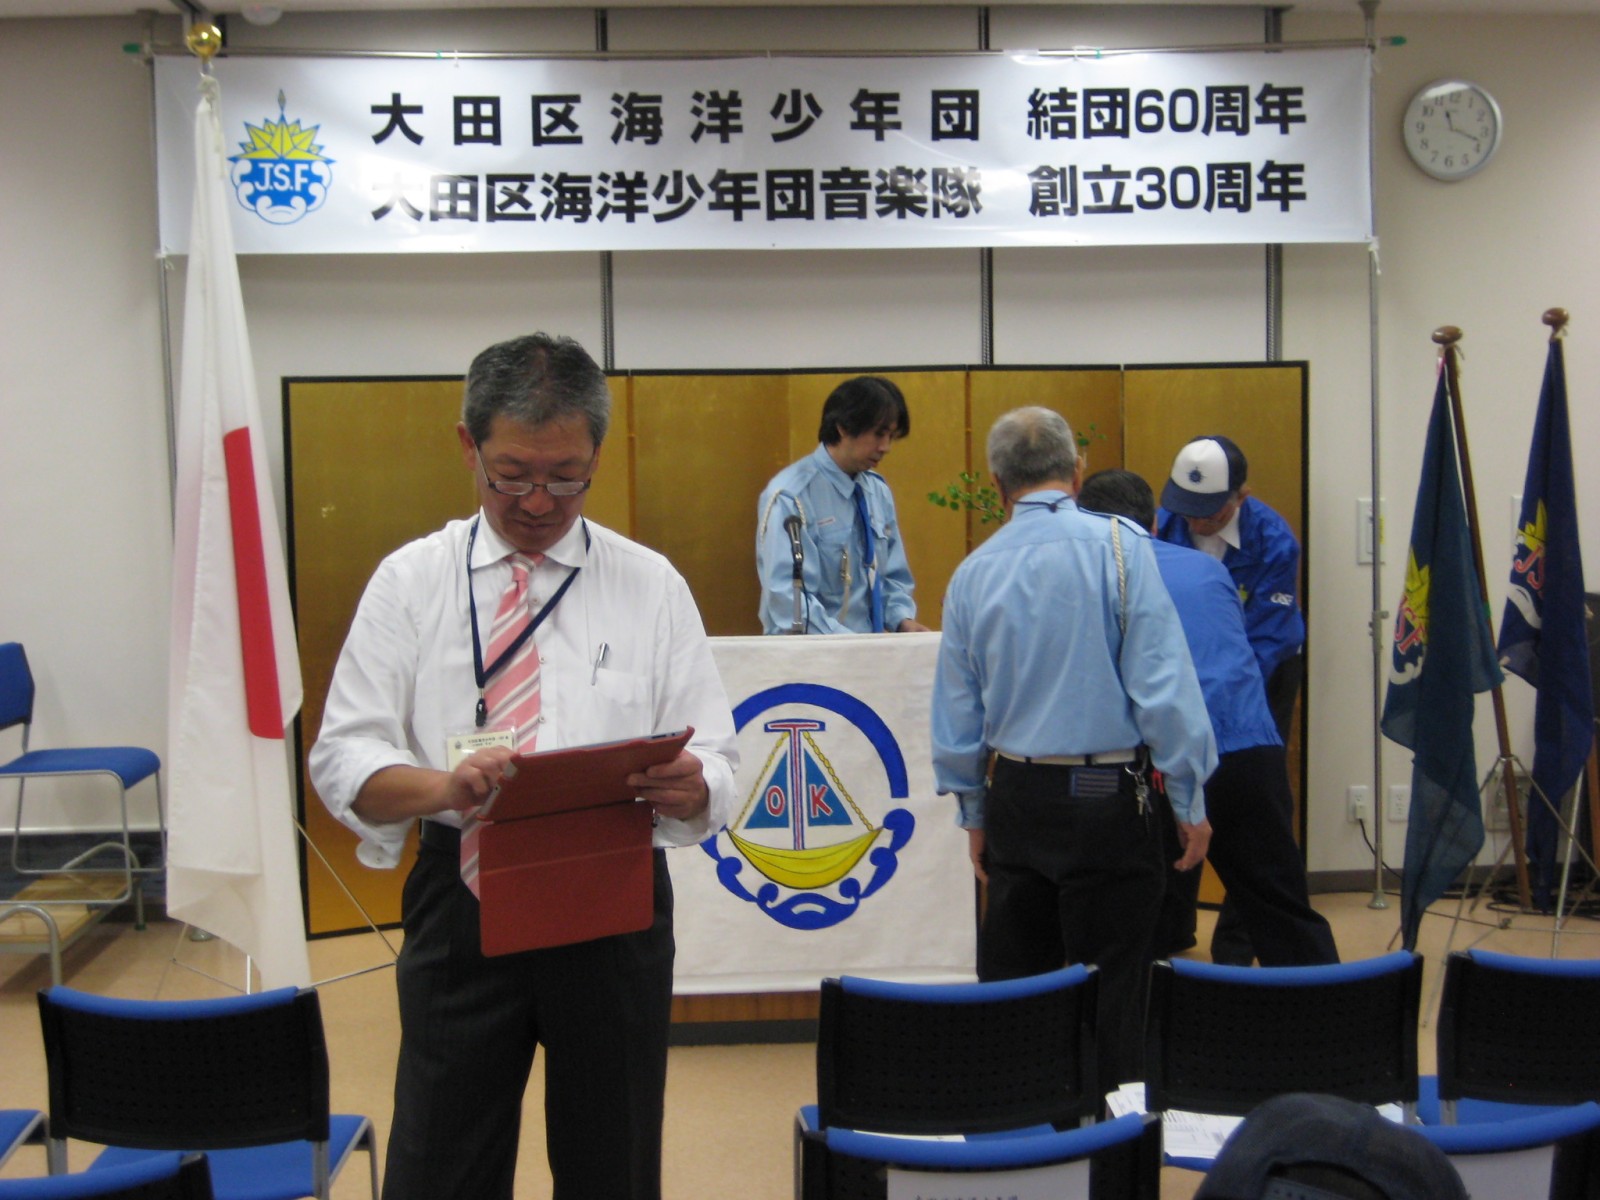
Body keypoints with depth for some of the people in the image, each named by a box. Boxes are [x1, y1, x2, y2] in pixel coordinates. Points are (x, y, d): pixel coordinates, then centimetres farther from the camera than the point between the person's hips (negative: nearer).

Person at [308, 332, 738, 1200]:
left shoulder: (650, 586, 5)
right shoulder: (410, 581, 4)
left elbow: (715, 766, 1)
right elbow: (343, 756, -3)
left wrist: (688, 787, -24)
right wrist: (441, 784, -25)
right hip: (460, 905, 0)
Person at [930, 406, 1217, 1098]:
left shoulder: (973, 572, 3)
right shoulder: (1118, 546, -8)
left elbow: (956, 714, 9)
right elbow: (1163, 685, -11)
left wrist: (973, 814, 20)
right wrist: (1189, 802, -3)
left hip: (1016, 799, 4)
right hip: (1109, 799, -4)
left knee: (1012, 984, 14)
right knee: (1109, 995, 3)